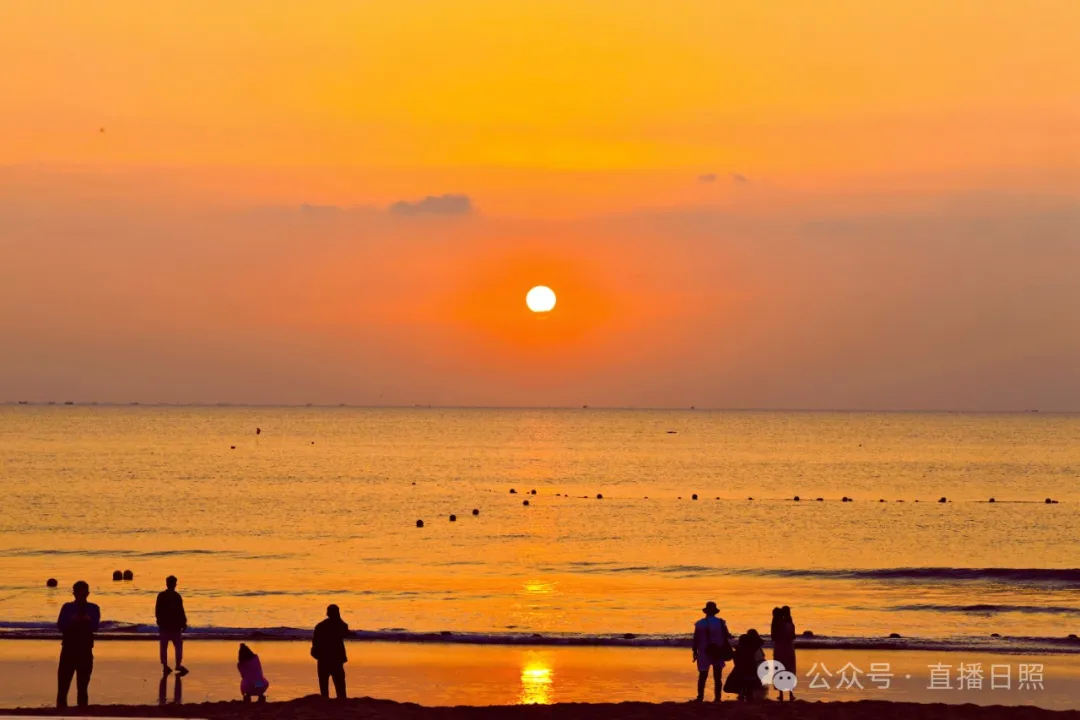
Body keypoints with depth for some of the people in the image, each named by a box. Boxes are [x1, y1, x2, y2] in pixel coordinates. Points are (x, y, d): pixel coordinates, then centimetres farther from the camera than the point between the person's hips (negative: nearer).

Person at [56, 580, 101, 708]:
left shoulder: (93, 609, 7)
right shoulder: (67, 607, 6)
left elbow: (95, 627, -8)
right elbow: (60, 626, -5)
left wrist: (87, 620, -28)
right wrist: (72, 621, -22)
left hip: (85, 650, 0)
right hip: (69, 649, 0)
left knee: (82, 686, 5)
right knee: (63, 684, -4)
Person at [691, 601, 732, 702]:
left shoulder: (699, 624, -4)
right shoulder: (720, 623, -3)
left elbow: (696, 640, -4)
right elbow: (727, 636, 2)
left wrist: (695, 653, 3)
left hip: (704, 653, -1)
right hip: (718, 653, 1)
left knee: (702, 676, 5)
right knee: (717, 677, 6)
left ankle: (700, 697, -2)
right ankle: (717, 698, 2)